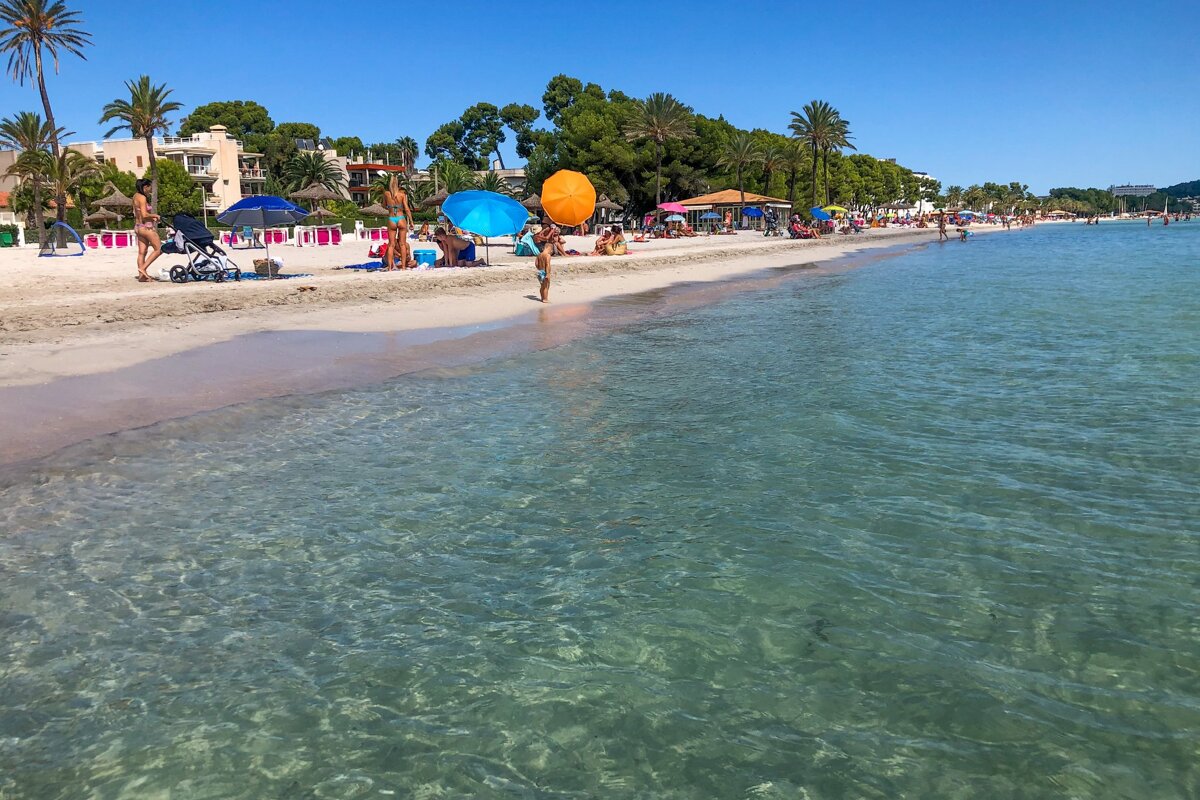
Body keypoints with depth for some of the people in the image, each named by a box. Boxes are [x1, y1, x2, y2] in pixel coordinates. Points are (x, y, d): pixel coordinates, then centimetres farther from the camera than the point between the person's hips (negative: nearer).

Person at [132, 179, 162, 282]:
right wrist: (155, 216, -6)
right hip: (146, 227, -10)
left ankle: (142, 275, 9)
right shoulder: (142, 197, -15)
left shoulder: (135, 196, 14)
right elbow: (144, 215, -22)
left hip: (138, 226, 10)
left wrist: (152, 217, 12)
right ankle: (143, 268, -7)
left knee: (142, 252, 8)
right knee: (158, 249, -3)